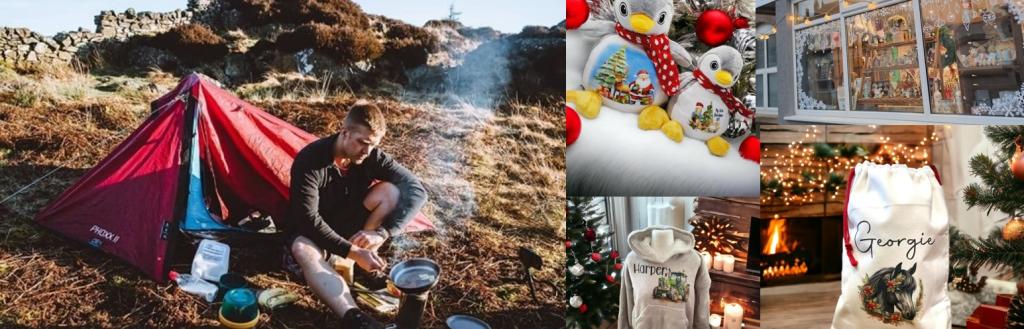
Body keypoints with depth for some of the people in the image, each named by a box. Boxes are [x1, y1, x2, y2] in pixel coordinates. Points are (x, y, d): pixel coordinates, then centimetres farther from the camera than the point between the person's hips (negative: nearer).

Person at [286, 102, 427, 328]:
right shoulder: (310, 161, -27)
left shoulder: (372, 156, -16)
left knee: (391, 191, -22)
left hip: (349, 227, 4)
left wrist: (382, 233, -32)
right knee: (304, 251, -40)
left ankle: (365, 267, -15)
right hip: (313, 231, -3)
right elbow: (309, 220, -30)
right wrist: (353, 252, -39)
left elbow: (417, 191, -20)